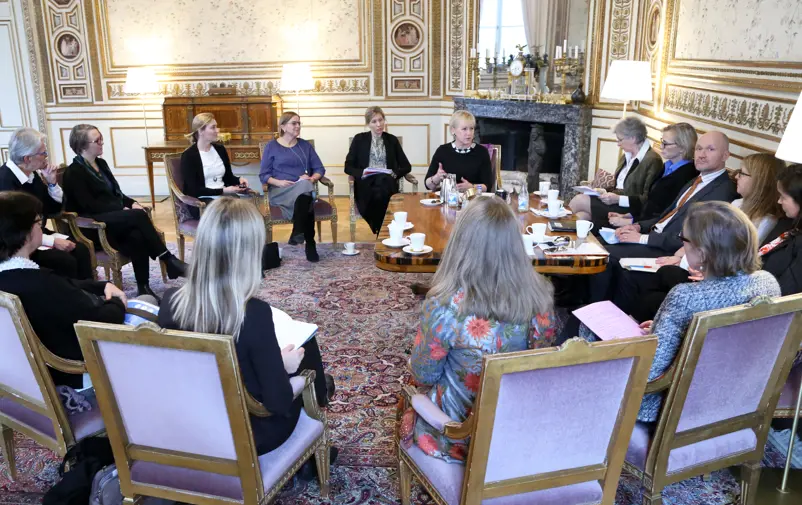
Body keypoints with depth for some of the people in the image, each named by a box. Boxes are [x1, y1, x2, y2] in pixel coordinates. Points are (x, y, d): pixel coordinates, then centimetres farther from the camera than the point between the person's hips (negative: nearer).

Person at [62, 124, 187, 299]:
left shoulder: (101, 163, 17)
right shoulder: (73, 173, -6)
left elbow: (116, 193, 20)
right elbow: (89, 205, -15)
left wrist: (132, 203, -1)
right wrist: (123, 210, -18)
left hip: (115, 217, 6)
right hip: (93, 225, -6)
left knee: (137, 236, -30)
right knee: (138, 215, -33)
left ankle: (144, 289, -31)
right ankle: (168, 260, -29)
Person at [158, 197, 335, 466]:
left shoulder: (170, 300, -15)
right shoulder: (254, 313, -32)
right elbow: (279, 402, -23)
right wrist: (285, 366, -3)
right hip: (250, 435, -5)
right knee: (304, 342, 19)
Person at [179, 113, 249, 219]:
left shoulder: (220, 149, 13)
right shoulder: (189, 155, -6)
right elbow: (195, 190, -11)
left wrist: (239, 179, -2)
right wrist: (223, 191, -17)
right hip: (200, 201, -5)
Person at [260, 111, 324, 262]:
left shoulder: (305, 145, 17)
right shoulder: (271, 146, 9)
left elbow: (319, 168, 13)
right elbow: (263, 175, 4)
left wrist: (312, 179, -9)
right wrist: (278, 182, -15)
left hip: (304, 188, 3)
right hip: (280, 191, -3)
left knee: (306, 185, -37)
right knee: (304, 188, -37)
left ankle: (298, 233, -36)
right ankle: (310, 244, -41)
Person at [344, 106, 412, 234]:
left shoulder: (392, 140, 14)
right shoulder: (359, 139, 10)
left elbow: (406, 166, 11)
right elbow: (348, 167, 7)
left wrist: (394, 173, -11)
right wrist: (362, 173, -15)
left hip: (387, 183, 1)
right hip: (366, 184, -1)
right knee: (377, 193, -38)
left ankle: (381, 232, -27)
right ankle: (380, 232, -21)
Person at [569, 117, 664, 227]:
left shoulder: (652, 161, -11)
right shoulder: (626, 157, 16)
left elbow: (647, 199, -17)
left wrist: (618, 199, -23)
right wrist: (604, 191, 3)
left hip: (628, 211, -8)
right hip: (616, 205, 8)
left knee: (580, 200, -16)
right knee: (581, 217, -19)